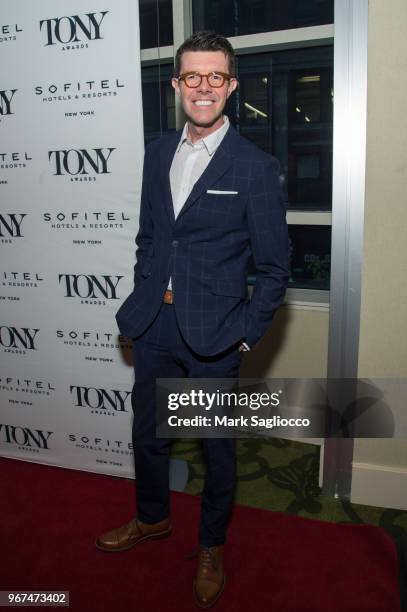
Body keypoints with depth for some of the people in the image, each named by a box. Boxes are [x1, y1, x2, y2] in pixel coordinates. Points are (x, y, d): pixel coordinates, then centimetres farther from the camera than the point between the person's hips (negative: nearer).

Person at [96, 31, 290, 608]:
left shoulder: (255, 166, -9)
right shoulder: (158, 152, 7)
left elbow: (273, 266, -7)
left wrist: (246, 335, -11)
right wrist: (143, 299, 9)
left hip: (213, 332, -5)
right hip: (154, 323, 5)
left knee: (217, 446, 13)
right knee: (147, 432, 20)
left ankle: (212, 547, 38)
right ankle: (153, 518, 48)